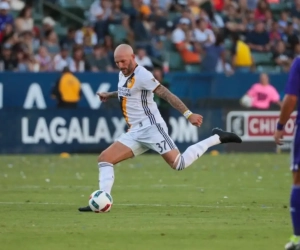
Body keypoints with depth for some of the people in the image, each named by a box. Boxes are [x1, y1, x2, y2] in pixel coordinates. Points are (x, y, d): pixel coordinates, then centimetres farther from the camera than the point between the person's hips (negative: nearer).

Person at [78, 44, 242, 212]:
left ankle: (217, 138, -3)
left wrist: (188, 114, -26)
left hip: (151, 128, -8)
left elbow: (166, 94, -19)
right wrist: (110, 95, 31)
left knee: (178, 163, -18)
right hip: (135, 132, 8)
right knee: (104, 159, -3)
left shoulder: (142, 75, -14)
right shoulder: (123, 75, 13)